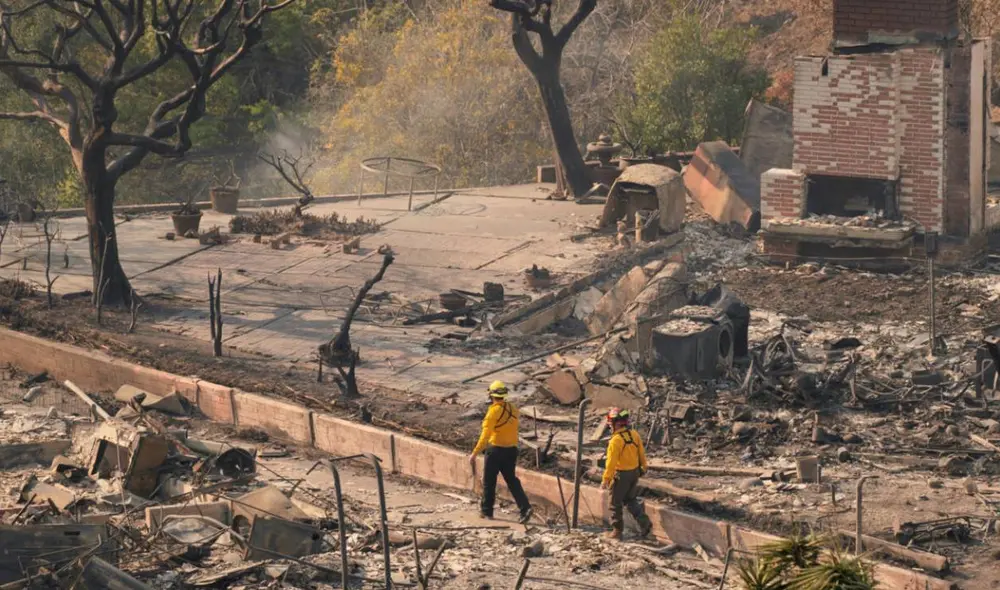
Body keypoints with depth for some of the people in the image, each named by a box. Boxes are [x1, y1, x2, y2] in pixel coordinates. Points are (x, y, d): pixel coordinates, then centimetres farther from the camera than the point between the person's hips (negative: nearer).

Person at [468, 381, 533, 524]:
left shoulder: (494, 411, -19)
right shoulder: (512, 408, 1)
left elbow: (485, 435, -23)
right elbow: (518, 416, 25)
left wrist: (474, 454, -22)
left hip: (495, 449, -6)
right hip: (511, 450, 6)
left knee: (489, 481, 10)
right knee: (512, 480, 10)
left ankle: (486, 510, 21)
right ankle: (525, 508, -5)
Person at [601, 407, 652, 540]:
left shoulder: (616, 440, -23)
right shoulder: (634, 434, -1)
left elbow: (611, 462, -22)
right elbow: (642, 453, 8)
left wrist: (606, 479, -16)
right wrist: (643, 468, 22)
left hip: (621, 475, -7)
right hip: (635, 472, 7)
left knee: (616, 504, 8)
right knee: (631, 499, 23)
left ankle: (617, 531, 16)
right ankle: (644, 522, 9)